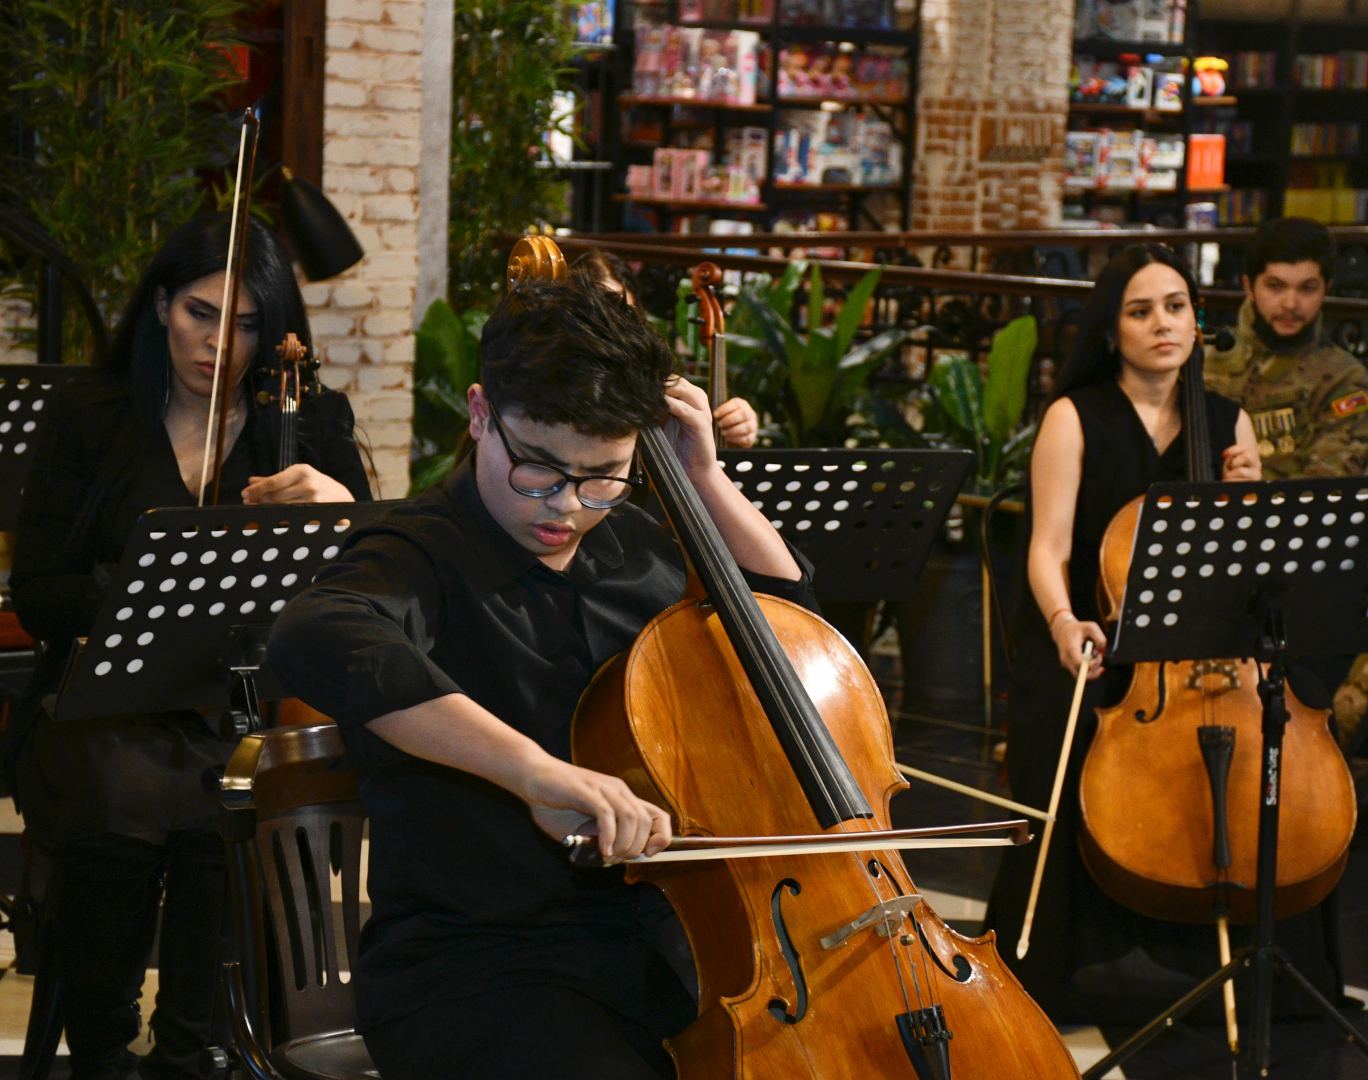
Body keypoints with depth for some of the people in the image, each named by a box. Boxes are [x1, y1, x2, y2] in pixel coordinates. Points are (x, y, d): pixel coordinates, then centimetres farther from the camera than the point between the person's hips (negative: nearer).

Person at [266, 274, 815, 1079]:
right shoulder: (425, 558, -12)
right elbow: (319, 641, -36)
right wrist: (531, 768, -45)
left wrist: (707, 479, 7)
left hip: (658, 945, 7)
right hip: (469, 976, -7)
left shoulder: (636, 549, 10)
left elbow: (787, 605, 26)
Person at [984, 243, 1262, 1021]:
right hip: (1084, 641, -3)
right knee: (1066, 803, -21)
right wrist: (1063, 622, -28)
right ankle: (1045, 981, -6)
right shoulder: (1075, 418, 0)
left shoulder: (1229, 423, 11)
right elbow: (1049, 547, -8)